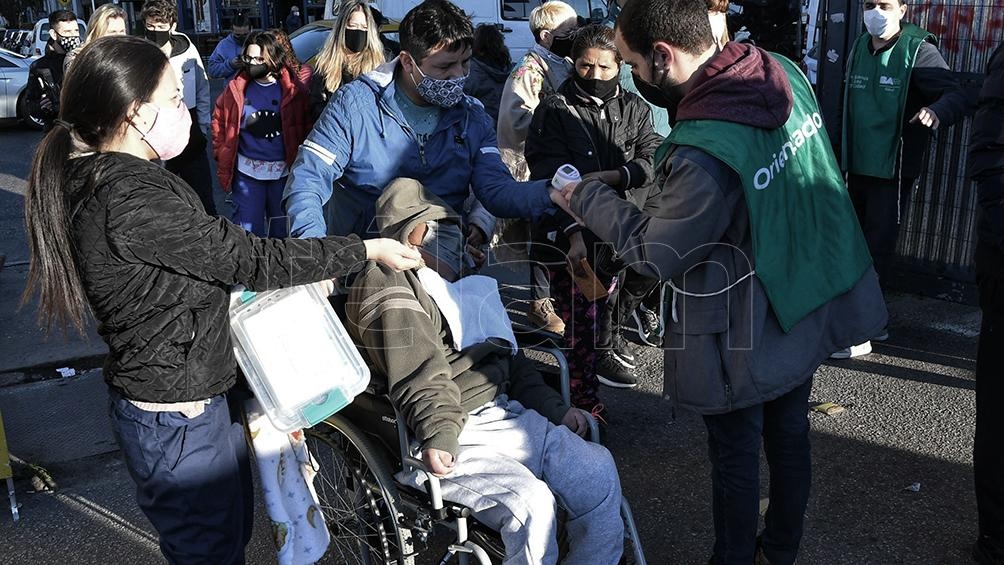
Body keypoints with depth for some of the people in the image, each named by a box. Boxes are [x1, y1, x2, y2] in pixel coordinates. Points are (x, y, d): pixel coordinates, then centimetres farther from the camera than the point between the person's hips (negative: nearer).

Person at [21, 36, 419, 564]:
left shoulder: (104, 178, 5)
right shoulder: (131, 200, -27)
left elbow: (210, 257, 9)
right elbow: (252, 259, -24)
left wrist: (298, 270, 5)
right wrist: (369, 249, -15)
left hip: (195, 397, 10)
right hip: (176, 421, -10)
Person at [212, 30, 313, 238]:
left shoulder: (293, 90, -5)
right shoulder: (237, 88, 0)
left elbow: (307, 125, -1)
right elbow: (219, 120, 8)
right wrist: (221, 155, 3)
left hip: (284, 170, -1)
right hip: (246, 171, 1)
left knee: (282, 228, 13)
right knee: (249, 229, 5)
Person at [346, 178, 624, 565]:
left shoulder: (453, 283, 26)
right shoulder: (388, 289, -4)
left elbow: (508, 359, 25)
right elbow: (419, 375, -21)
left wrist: (555, 408, 17)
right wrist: (440, 434, -35)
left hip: (502, 414, 9)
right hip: (448, 437, -9)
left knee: (599, 471, -5)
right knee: (530, 501, -28)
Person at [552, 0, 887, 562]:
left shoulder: (705, 154, -34)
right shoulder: (786, 73, -9)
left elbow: (652, 252, -20)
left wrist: (587, 196, -5)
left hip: (749, 338, -8)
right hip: (812, 308, 8)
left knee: (736, 457, 14)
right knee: (790, 435, 24)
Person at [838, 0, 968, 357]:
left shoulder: (918, 50, -9)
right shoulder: (859, 49, 9)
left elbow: (957, 96, -17)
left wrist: (937, 111, -39)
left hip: (894, 171, -6)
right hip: (858, 168, 6)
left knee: (877, 249, -5)